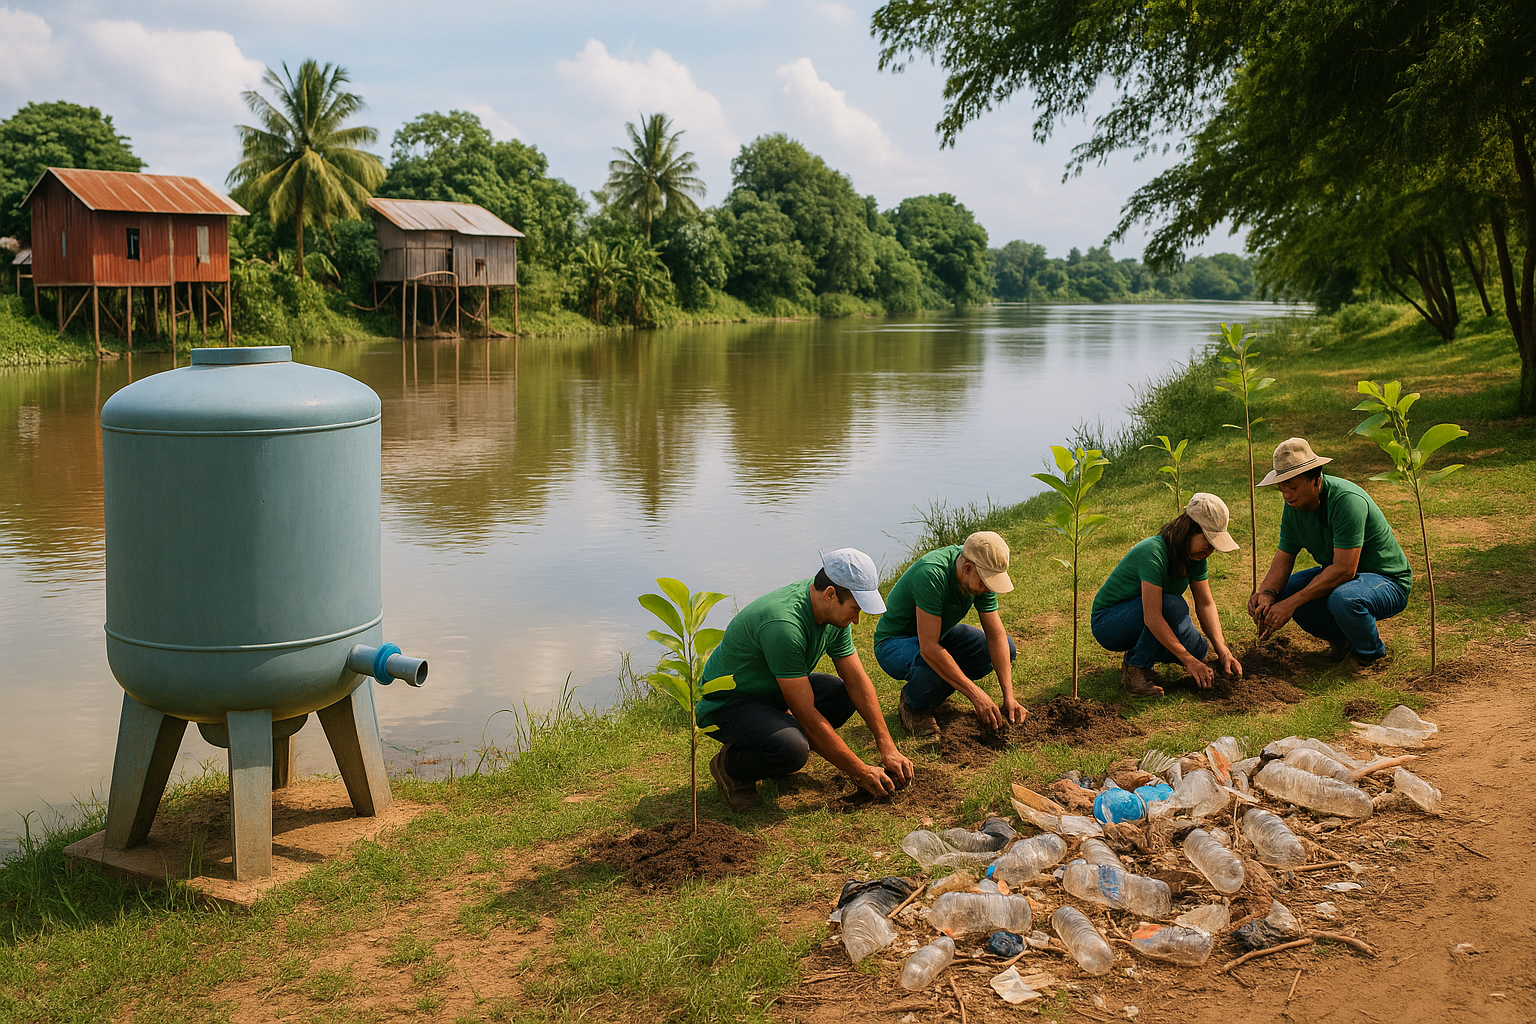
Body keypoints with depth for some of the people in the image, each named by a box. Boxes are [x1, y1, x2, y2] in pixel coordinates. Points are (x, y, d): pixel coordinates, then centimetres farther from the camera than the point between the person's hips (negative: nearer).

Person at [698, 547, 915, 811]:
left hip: (773, 691, 9)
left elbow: (858, 681, 0)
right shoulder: (783, 624, -35)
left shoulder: (835, 612, -8)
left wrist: (888, 749, -7)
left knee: (845, 696, -5)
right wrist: (860, 773, -24)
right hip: (725, 703, -9)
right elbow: (806, 714, -30)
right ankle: (729, 764, -3)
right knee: (792, 749, -33)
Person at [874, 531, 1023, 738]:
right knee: (934, 666, -39)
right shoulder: (932, 574, -36)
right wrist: (976, 696, -37)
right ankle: (912, 704, -5)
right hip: (894, 643, -7)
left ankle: (935, 691, 8)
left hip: (938, 634, 7)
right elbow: (929, 649, -39)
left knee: (1007, 649, -5)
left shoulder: (981, 576, -14)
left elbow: (996, 636, -11)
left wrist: (1009, 697, -21)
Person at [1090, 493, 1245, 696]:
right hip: (1107, 624, -8)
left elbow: (1205, 604, -5)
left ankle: (1138, 652, 8)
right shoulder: (1154, 552, -30)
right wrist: (1188, 660, -36)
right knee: (1172, 605, -33)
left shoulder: (1196, 555, -5)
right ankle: (1136, 669, -18)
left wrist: (1222, 649, -19)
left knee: (1198, 649, -15)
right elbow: (1152, 617, -36)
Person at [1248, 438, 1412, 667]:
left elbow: (1344, 570, -33)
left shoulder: (1347, 500, -30)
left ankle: (1370, 651, -6)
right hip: (1338, 577, 8)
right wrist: (1266, 593, -25)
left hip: (1387, 581, -7)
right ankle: (1342, 639, 7)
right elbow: (1283, 560, -3)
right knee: (1280, 591, -12)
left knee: (1344, 598, -38)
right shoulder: (1294, 506, -5)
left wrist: (1292, 603, -33)